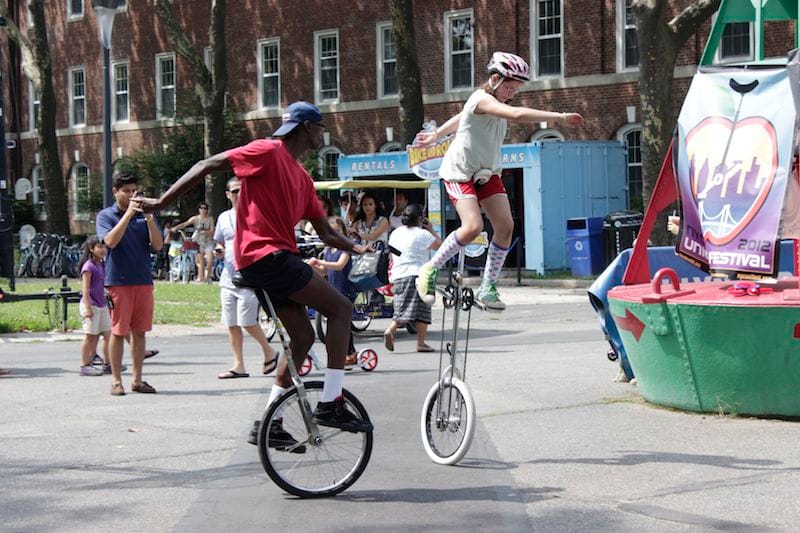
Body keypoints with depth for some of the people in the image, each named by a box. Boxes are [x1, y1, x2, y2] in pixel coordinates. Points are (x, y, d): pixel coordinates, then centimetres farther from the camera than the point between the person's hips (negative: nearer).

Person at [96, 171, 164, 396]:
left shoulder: (144, 215, 10)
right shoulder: (106, 216, 2)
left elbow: (158, 245, 0)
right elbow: (110, 241, -16)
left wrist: (149, 219, -15)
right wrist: (129, 213, -20)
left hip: (143, 280, 4)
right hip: (118, 281, -3)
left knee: (139, 331, 7)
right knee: (118, 331, -1)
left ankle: (137, 379, 13)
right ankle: (116, 381, 5)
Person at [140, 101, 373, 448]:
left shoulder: (301, 177, 21)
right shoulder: (268, 152, -7)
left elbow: (325, 232, 21)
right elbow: (208, 165, -9)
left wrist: (355, 247, 3)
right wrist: (163, 202, -11)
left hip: (276, 258, 10)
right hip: (265, 254, -10)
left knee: (303, 337, 12)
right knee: (341, 307, -9)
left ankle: (268, 424, 17)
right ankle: (330, 404, -12)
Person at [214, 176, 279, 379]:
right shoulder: (224, 217, 13)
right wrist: (219, 251, 3)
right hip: (228, 277, 6)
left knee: (247, 321, -11)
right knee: (232, 324, 6)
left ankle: (269, 352, 12)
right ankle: (238, 365, 13)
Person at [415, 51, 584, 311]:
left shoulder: (495, 103, 6)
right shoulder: (482, 99, -23)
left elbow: (461, 117, 24)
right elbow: (518, 114, -40)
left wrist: (436, 135, 39)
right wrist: (560, 117, -41)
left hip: (487, 172, 9)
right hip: (459, 171, -9)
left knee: (505, 225, -8)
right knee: (473, 226, -25)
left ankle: (487, 288, 1)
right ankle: (430, 271, -5)